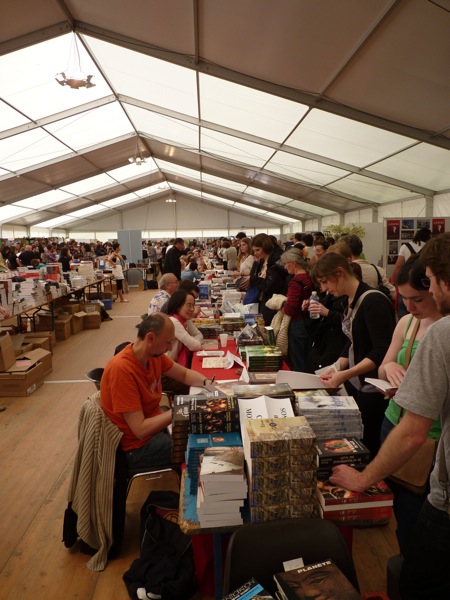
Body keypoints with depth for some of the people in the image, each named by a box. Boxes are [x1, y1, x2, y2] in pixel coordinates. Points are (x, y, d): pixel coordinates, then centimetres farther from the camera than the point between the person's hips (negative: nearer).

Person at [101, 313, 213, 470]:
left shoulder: (154, 354, -8)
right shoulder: (122, 369, -31)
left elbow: (185, 374, 8)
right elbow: (141, 430, -30)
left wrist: (206, 382, -11)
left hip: (156, 425, 8)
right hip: (139, 446, -8)